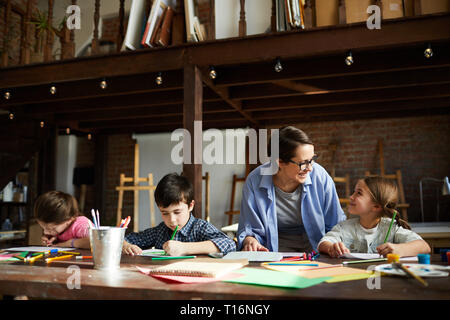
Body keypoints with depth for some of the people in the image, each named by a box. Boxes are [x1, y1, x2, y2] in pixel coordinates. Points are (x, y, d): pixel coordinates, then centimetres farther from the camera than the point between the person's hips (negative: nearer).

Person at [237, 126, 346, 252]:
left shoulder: (320, 176, -17)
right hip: (278, 246, -2)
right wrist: (249, 240, -31)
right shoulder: (254, 181, -18)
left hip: (315, 245, 2)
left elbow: (336, 225, -5)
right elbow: (250, 228, -9)